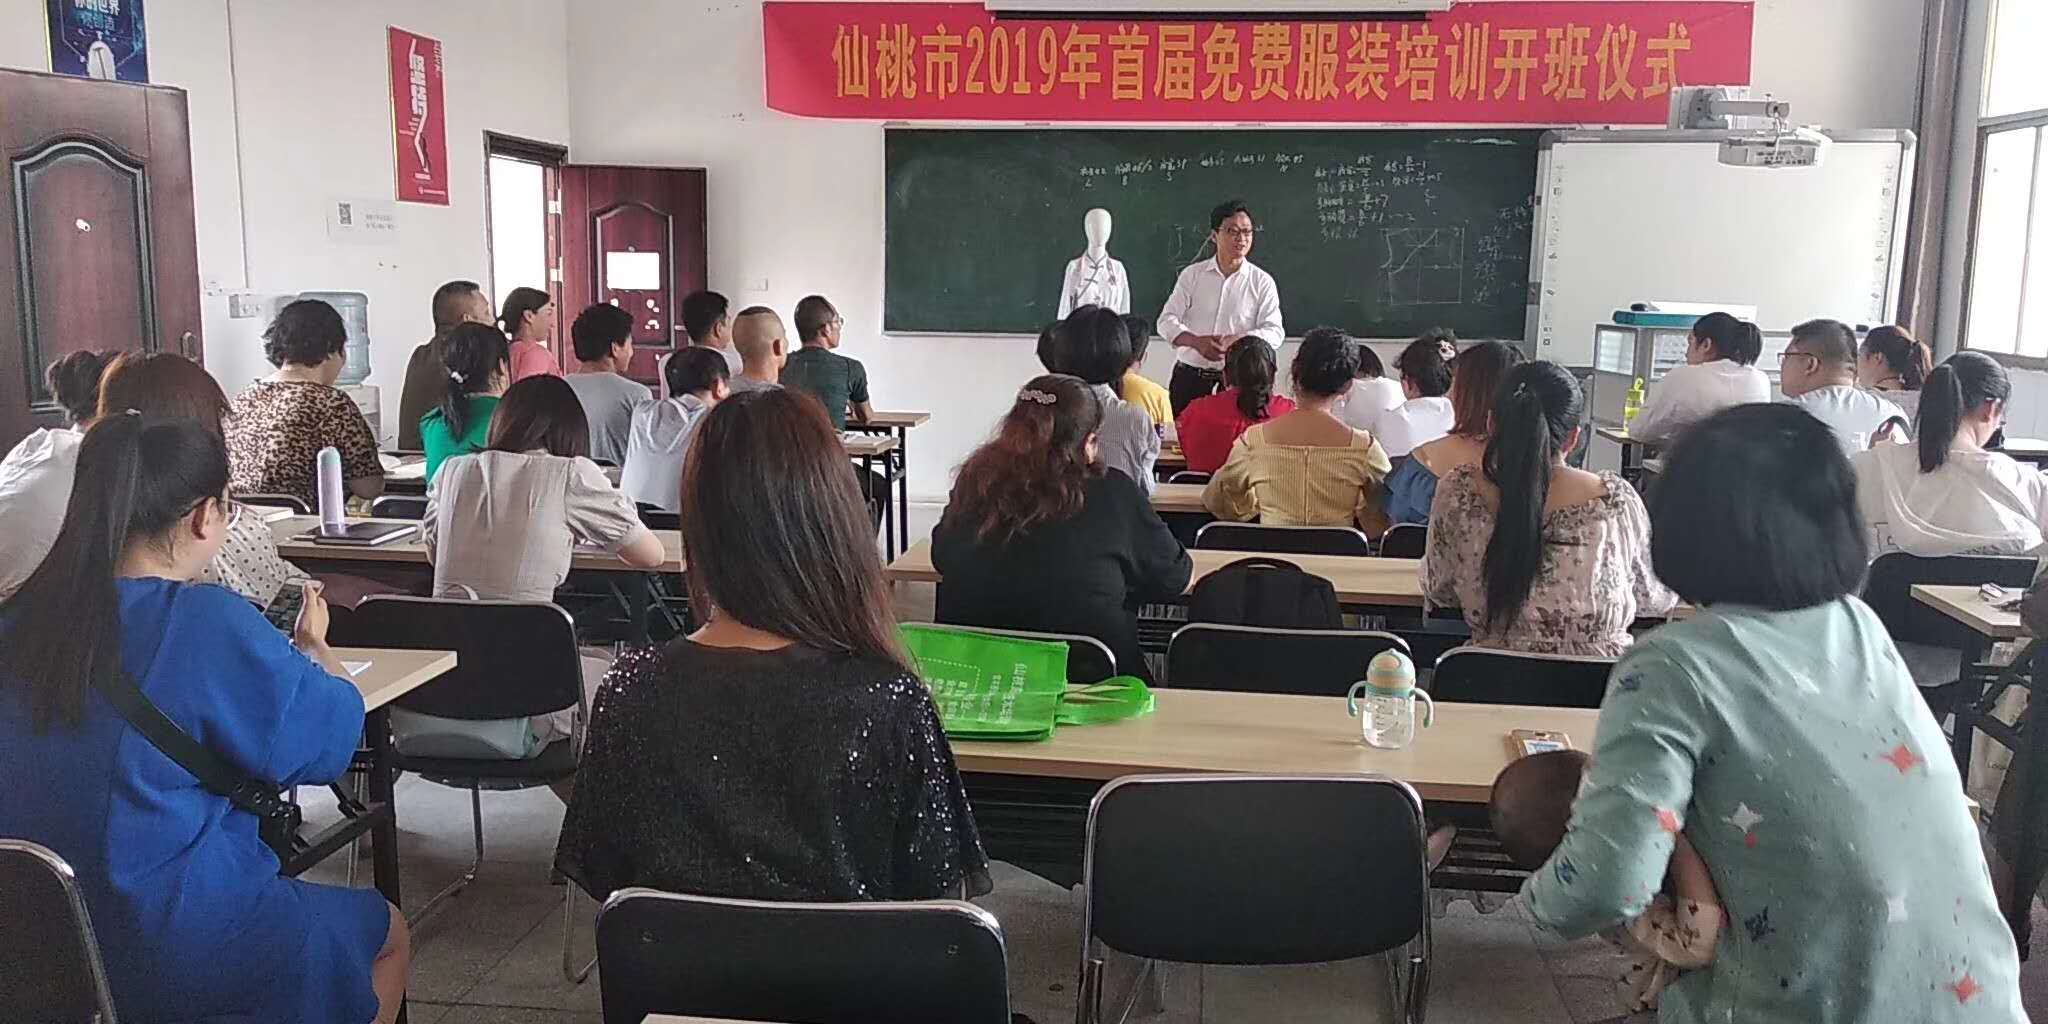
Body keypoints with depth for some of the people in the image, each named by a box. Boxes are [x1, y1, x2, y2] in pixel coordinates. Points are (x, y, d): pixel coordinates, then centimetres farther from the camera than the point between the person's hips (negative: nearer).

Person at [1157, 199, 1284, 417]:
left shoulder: (1262, 282, 3)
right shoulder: (1192, 275, 6)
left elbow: (1275, 332, -4)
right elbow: (1167, 321, 2)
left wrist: (1235, 340, -22)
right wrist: (1196, 341, -18)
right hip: (1189, 375, 1)